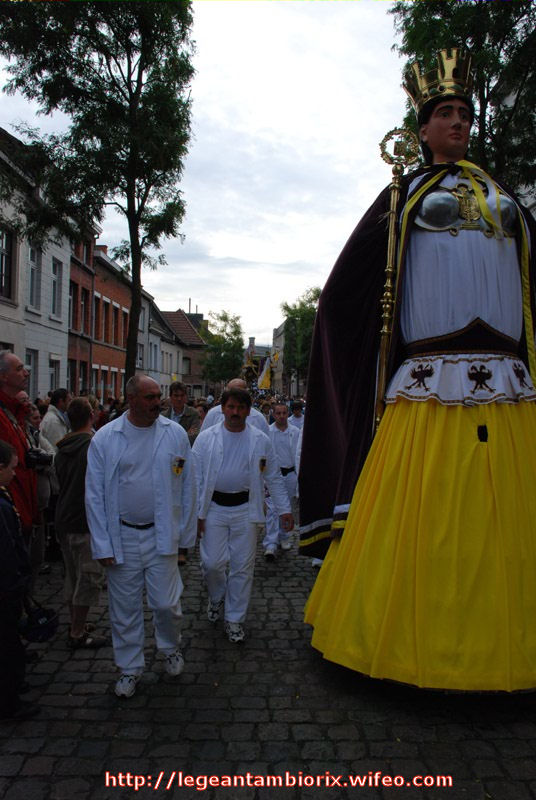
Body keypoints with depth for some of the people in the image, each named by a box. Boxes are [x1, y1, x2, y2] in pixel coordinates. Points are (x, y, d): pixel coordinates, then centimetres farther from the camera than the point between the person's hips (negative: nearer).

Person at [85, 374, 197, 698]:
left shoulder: (176, 434, -3)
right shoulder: (105, 438, -6)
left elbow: (188, 485, 3)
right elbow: (95, 495, -2)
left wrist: (187, 532, 4)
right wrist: (102, 545, -4)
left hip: (161, 535, 0)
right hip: (122, 538, 0)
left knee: (166, 603, 6)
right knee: (125, 609, 11)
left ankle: (171, 648, 38)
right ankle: (130, 668, 34)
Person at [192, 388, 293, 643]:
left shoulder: (260, 441, 1)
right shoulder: (206, 438, -1)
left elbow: (274, 478, 6)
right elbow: (196, 478, 0)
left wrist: (284, 509, 2)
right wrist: (197, 513, -4)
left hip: (245, 510, 1)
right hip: (214, 508, 0)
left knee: (242, 566, 5)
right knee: (212, 562, 1)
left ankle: (234, 619, 22)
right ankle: (217, 597, 34)